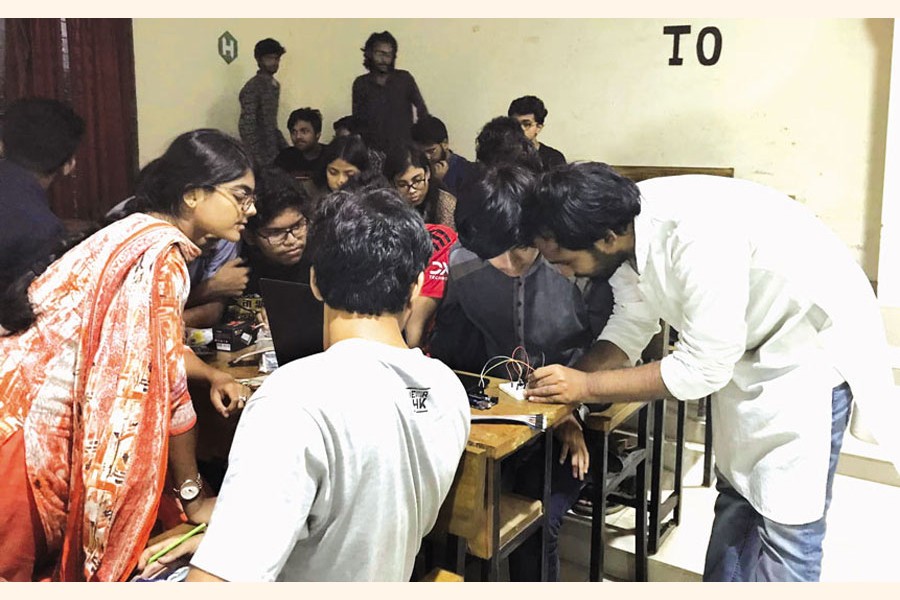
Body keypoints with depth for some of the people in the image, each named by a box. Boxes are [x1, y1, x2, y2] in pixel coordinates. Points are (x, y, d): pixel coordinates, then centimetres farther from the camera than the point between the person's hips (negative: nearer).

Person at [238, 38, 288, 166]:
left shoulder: (275, 85, 13)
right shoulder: (252, 87, -13)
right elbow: (246, 127, -18)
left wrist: (285, 148, 14)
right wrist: (257, 159, -22)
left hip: (273, 151, 8)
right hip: (261, 156, -8)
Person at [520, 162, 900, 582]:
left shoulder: (699, 235, -36)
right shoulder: (621, 225, -12)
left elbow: (702, 367, -30)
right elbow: (631, 325, 0)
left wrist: (587, 386, -25)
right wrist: (568, 382, -16)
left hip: (812, 342, -7)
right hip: (748, 343, 8)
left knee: (785, 516, -5)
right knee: (736, 493, 15)